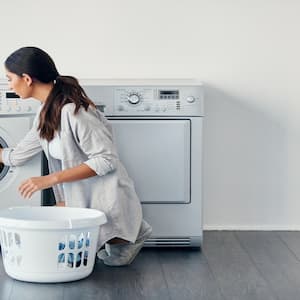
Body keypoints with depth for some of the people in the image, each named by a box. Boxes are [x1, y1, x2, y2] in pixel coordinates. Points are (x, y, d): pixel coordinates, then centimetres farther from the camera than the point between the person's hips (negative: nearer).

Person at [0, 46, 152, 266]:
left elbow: (106, 160, -25)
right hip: (78, 200, 9)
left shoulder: (72, 111, -23)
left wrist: (50, 179, -26)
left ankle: (130, 233, 8)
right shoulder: (46, 114, 7)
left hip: (106, 203, -9)